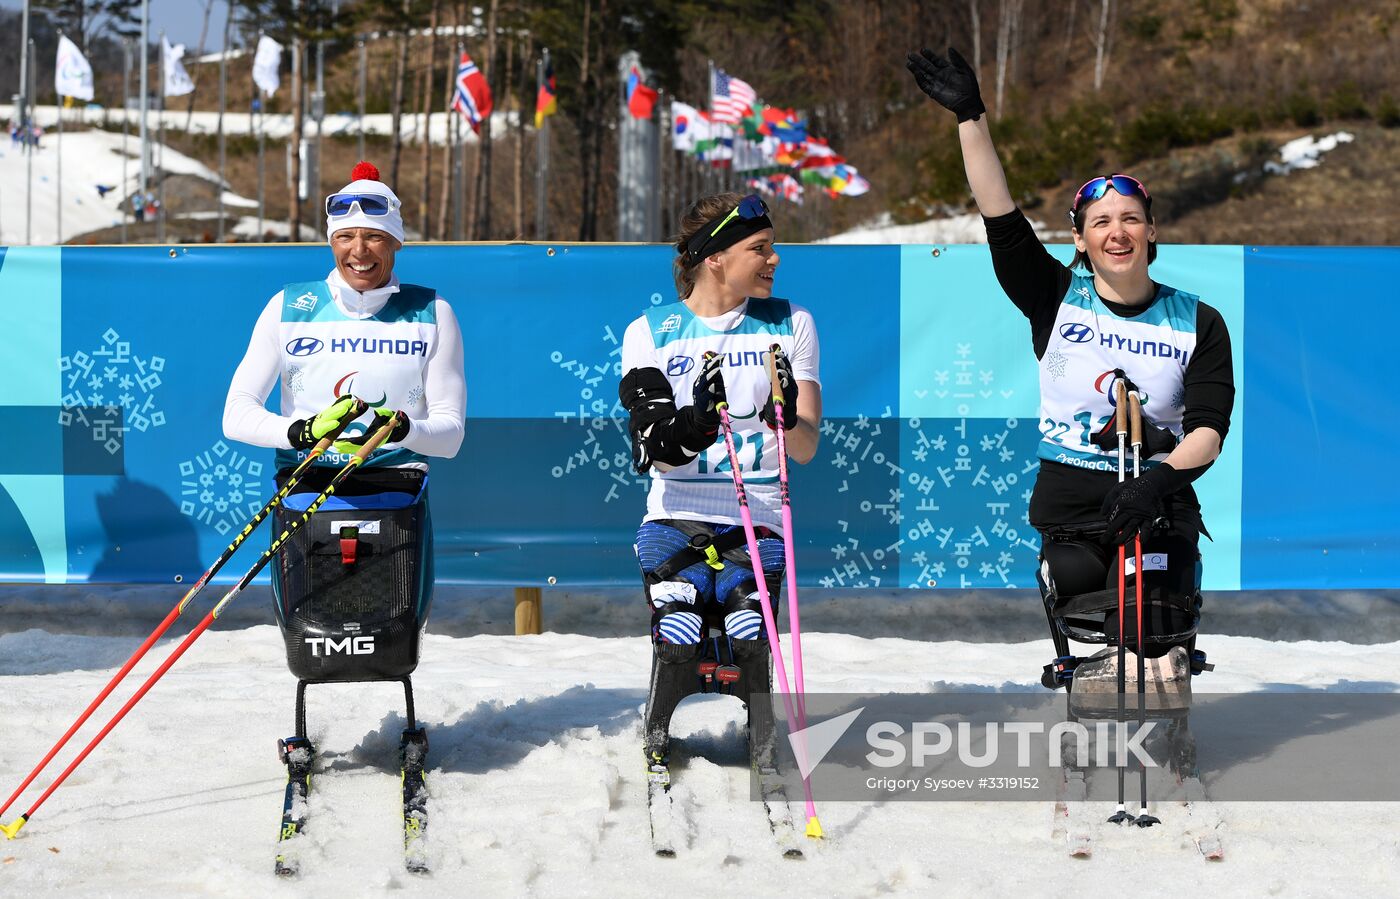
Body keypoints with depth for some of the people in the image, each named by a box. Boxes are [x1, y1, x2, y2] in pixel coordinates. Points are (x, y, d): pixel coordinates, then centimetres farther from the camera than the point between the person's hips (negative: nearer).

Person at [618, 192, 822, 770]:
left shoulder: (789, 325, 6)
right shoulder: (651, 332, 3)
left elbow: (807, 449, 0)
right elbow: (653, 453, -7)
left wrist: (787, 418, -23)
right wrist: (696, 421, -27)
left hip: (759, 522, 1)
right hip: (676, 520, -1)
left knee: (749, 641, -24)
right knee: (679, 642, -25)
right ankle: (658, 742, 8)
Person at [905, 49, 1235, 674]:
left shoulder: (1198, 322, 3)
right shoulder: (1057, 299, 3)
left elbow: (1208, 430, -5)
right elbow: (1000, 218, -6)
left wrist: (1161, 478, -25)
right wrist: (971, 118, -14)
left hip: (1156, 509, -1)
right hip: (1070, 511, 1)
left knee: (1148, 650, -14)